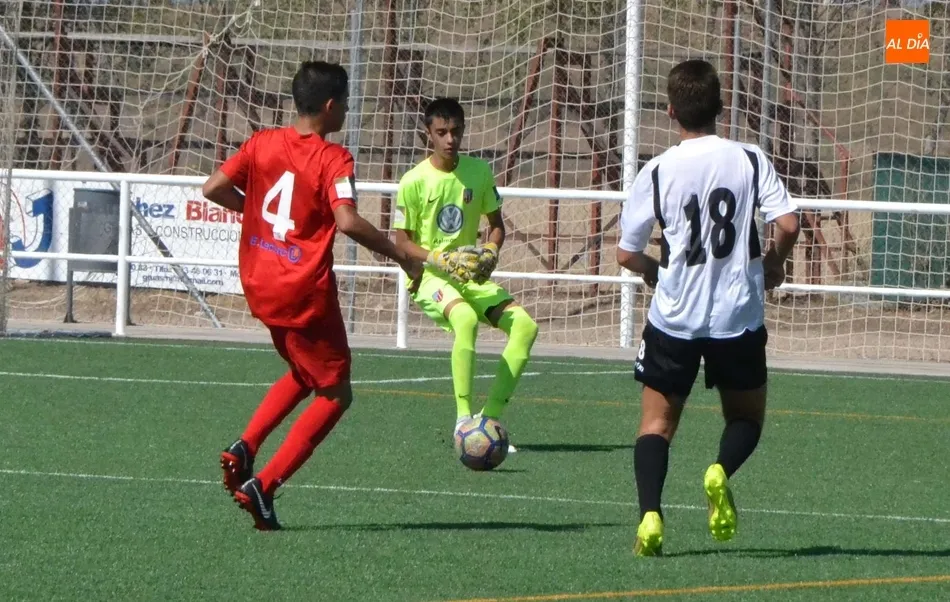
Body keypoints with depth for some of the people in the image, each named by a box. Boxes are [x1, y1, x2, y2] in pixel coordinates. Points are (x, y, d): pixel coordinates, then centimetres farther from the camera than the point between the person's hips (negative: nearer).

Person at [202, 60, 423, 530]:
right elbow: (347, 221, -27)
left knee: (304, 375, 29)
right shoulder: (332, 160, -14)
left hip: (258, 285, 7)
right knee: (334, 394, 8)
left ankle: (244, 448, 9)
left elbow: (213, 189, 2)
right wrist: (401, 256, -17)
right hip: (305, 294, -7)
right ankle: (262, 486, -5)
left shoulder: (262, 144, 4)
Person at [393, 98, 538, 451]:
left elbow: (496, 223, 15)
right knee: (466, 318, -37)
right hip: (429, 277, -6)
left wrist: (491, 251, -6)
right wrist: (440, 260, -20)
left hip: (471, 276, 6)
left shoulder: (479, 172, 3)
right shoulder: (414, 181, -10)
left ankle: (490, 417, -7)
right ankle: (464, 420, -32)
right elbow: (402, 242, -6)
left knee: (525, 326, -13)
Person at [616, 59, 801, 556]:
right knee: (746, 417, 19)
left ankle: (650, 514, -12)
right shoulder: (750, 160, -5)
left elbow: (626, 253, -2)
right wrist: (772, 265, 9)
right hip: (738, 316, 0)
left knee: (656, 423, 10)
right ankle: (721, 470, -13)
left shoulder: (658, 171, -5)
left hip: (674, 316, 0)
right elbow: (788, 224, -12)